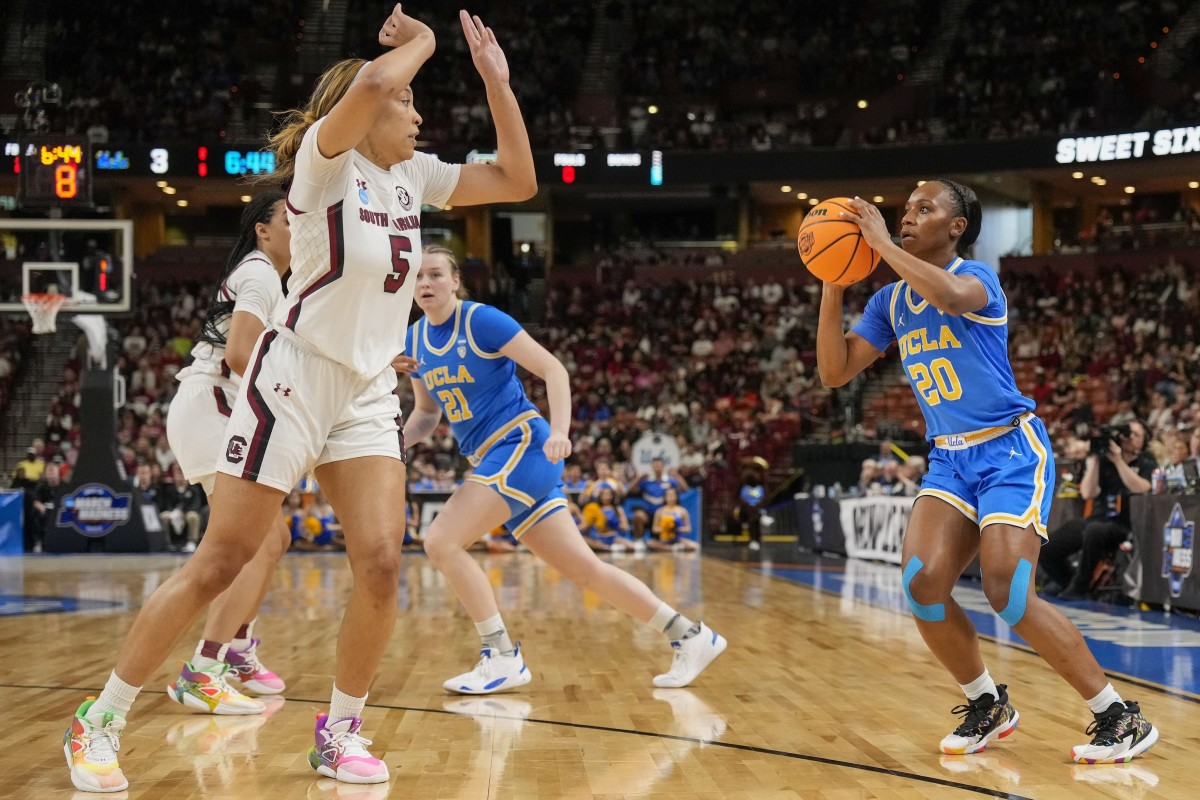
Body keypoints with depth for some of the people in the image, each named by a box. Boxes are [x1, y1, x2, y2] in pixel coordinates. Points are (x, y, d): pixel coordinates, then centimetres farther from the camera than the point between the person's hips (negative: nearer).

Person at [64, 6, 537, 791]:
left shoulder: (411, 174, 10)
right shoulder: (324, 158, -10)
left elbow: (518, 180, 9)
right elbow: (371, 82, -31)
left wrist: (495, 75, 3)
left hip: (369, 396, 6)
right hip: (294, 380, -6)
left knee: (382, 565, -9)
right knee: (218, 565, -5)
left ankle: (340, 733, 9)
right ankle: (101, 721, 7)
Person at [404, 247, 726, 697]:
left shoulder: (481, 320, -10)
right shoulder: (415, 340, 11)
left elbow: (552, 368, -11)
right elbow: (427, 413, 22)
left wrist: (559, 432, -24)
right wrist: (398, 439, 1)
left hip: (522, 446, -7)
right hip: (491, 461, 7)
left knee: (441, 542, -18)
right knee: (583, 569, 7)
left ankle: (503, 659, -10)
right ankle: (690, 637, 15)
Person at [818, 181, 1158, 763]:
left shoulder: (977, 277, -11)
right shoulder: (890, 302, 9)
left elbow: (951, 295, -37)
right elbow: (835, 371, 5)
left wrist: (882, 243, -27)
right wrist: (832, 284, -4)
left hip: (1010, 451, -6)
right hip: (949, 459, 6)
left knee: (1008, 595, -18)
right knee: (922, 584, -14)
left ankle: (1120, 717, -5)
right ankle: (987, 707, 9)